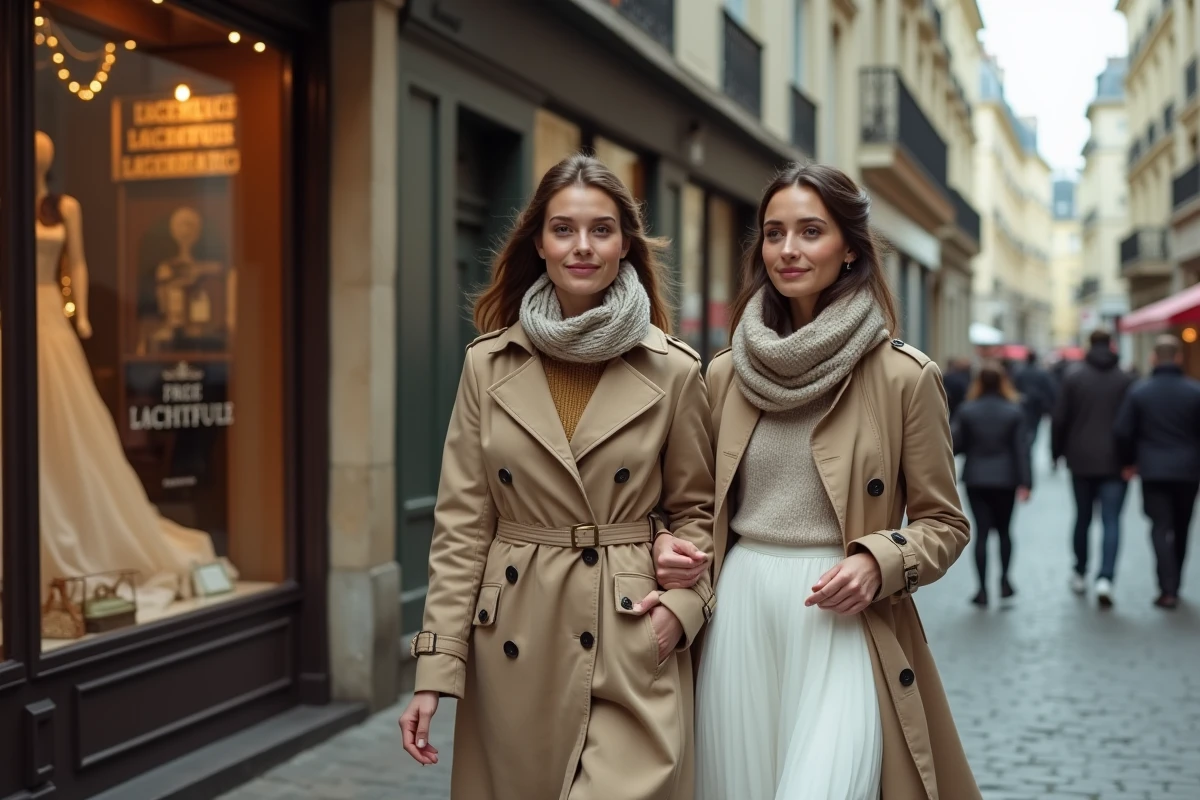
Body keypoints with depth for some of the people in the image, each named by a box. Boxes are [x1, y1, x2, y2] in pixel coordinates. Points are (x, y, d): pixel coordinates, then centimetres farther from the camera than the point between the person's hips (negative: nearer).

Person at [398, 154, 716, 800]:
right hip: (514, 646, 2)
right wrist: (435, 669, -4)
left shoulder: (674, 371, -1)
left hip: (633, 644, -1)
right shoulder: (488, 365, 2)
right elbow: (461, 525, 1)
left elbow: (695, 510, 8)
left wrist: (682, 600, -10)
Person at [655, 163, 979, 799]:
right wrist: (670, 544, -2)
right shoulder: (725, 375, 8)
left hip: (842, 622, -3)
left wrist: (879, 562, -14)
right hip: (737, 619, 4)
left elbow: (944, 524, 4)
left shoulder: (905, 376, -3)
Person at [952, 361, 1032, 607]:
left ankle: (983, 589, 0)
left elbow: (956, 444, -7)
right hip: (1005, 479, 0)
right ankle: (1004, 580, 11)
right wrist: (1025, 482, -6)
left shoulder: (967, 410, -6)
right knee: (1003, 530, 16)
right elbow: (1021, 448, -7)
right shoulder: (1014, 410, -5)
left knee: (981, 532, 2)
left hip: (976, 479, 0)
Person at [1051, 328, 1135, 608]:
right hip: (1114, 462, -1)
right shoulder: (1125, 380, -3)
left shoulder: (1073, 378, -2)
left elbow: (1059, 420, -2)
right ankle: (1105, 578, -18)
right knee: (1111, 520, -2)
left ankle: (1079, 575, 27)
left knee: (1082, 517, 16)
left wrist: (1057, 452, 10)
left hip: (1081, 461, 1)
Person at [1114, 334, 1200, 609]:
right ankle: (1173, 585, 25)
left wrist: (1128, 461, 11)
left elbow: (1123, 432, -4)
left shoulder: (1139, 391, -4)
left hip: (1153, 471, -1)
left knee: (1161, 528, 0)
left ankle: (1168, 589, -12)